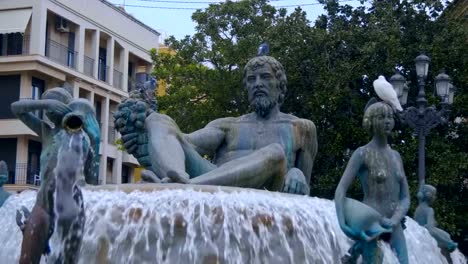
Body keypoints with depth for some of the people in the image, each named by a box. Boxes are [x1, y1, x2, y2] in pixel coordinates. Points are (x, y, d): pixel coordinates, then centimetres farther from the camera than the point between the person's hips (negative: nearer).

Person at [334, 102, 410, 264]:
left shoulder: (396, 156, 15)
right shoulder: (361, 153, -4)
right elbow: (340, 190, -12)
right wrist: (341, 224, -28)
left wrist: (393, 221, -12)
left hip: (394, 229, 6)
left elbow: (405, 198, 9)